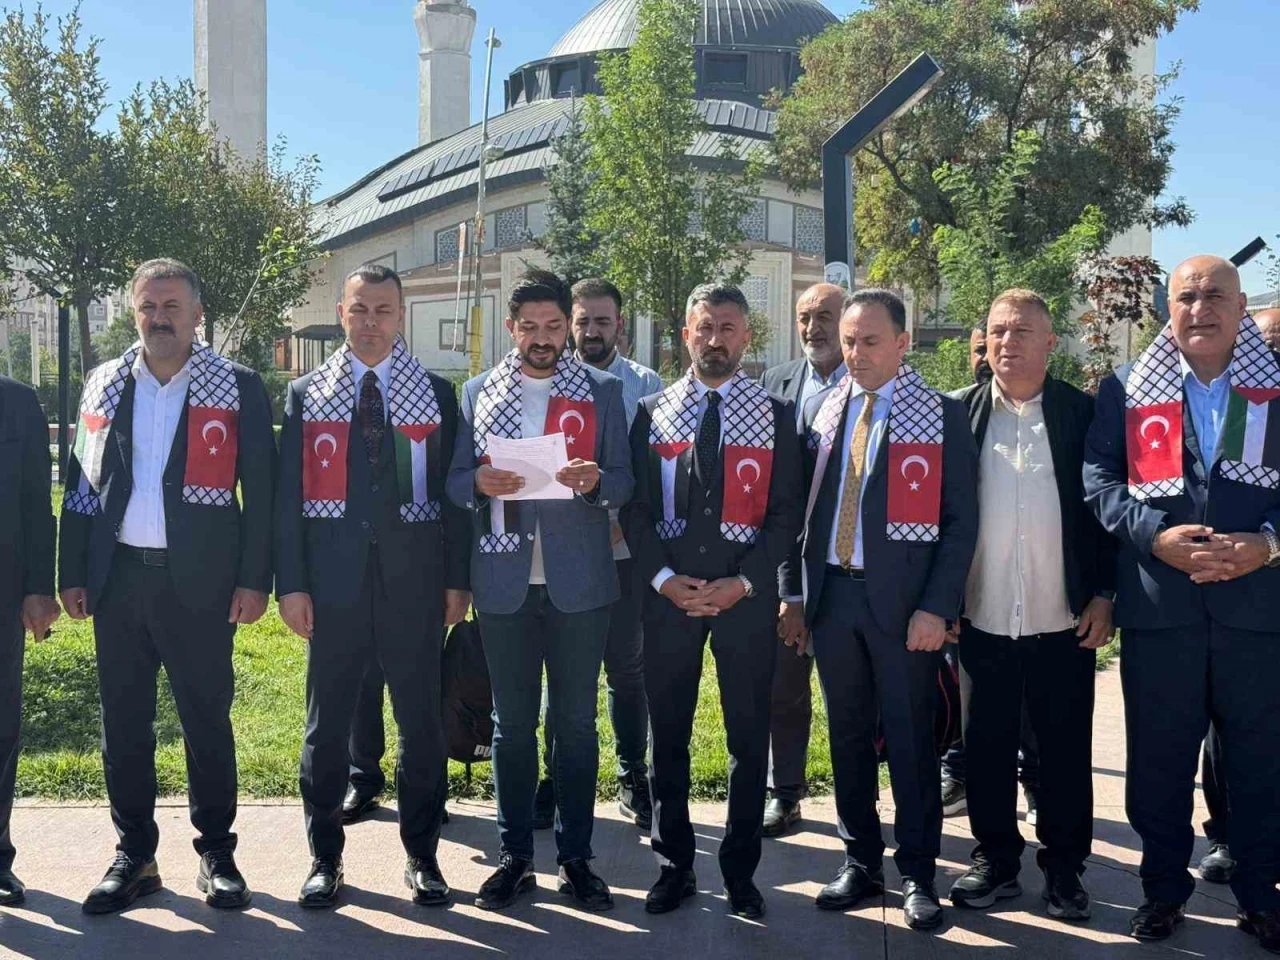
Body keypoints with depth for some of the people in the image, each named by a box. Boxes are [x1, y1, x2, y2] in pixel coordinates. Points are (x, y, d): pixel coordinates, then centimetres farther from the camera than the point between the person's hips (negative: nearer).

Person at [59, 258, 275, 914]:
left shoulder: (239, 388, 0)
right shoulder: (103, 386, 11)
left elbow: (261, 492, -2)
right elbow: (81, 485, 12)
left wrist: (254, 580, -8)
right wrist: (72, 575, 7)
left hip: (200, 581, -3)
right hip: (119, 579, 3)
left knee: (207, 720, 4)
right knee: (122, 723, 9)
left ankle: (216, 852, 18)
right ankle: (134, 855, 21)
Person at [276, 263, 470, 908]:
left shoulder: (436, 394, 7)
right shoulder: (305, 394, 8)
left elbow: (454, 490, 5)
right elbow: (289, 494, 4)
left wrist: (457, 579, 0)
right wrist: (291, 584, -4)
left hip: (413, 579, 0)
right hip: (334, 578, 0)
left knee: (421, 722, 5)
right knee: (327, 724, 6)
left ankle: (422, 855, 19)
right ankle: (325, 857, 20)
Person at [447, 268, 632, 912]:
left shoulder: (602, 391, 6)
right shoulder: (478, 393, 10)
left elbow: (623, 481, 3)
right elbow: (455, 479, 8)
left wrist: (595, 481, -19)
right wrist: (480, 483, -14)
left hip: (578, 581, -1)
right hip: (504, 581, 1)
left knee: (576, 721, 6)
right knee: (511, 724, 7)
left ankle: (575, 858, 16)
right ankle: (514, 857, 17)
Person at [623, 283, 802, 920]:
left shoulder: (776, 415, 5)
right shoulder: (653, 413, 8)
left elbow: (786, 512, 0)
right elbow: (635, 507, 4)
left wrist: (743, 582, -11)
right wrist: (663, 577, -9)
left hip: (747, 597, -1)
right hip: (667, 594, 1)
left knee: (748, 739, 5)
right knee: (668, 736, 8)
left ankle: (740, 872, 18)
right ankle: (674, 865, 21)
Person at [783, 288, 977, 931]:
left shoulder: (942, 415, -2)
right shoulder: (821, 413, 10)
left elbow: (960, 520, -5)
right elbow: (803, 507, 11)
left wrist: (936, 608, -12)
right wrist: (795, 594, 7)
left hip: (904, 601, -4)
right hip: (832, 594, 4)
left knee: (910, 741, 4)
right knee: (848, 736, 11)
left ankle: (918, 875, 18)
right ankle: (860, 864, 25)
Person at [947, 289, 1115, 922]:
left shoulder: (1084, 413, 1)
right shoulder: (957, 412, 2)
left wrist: (1105, 595, -2)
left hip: (1064, 622, 0)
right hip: (982, 621, 1)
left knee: (1066, 752, 9)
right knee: (986, 749, 11)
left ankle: (1064, 869, 24)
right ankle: (995, 862, 26)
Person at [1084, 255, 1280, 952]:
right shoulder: (1126, 390, 7)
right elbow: (1098, 478, 1)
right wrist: (1155, 536, -14)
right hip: (1159, 604, 0)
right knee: (1159, 757, 9)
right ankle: (1163, 888, 26)